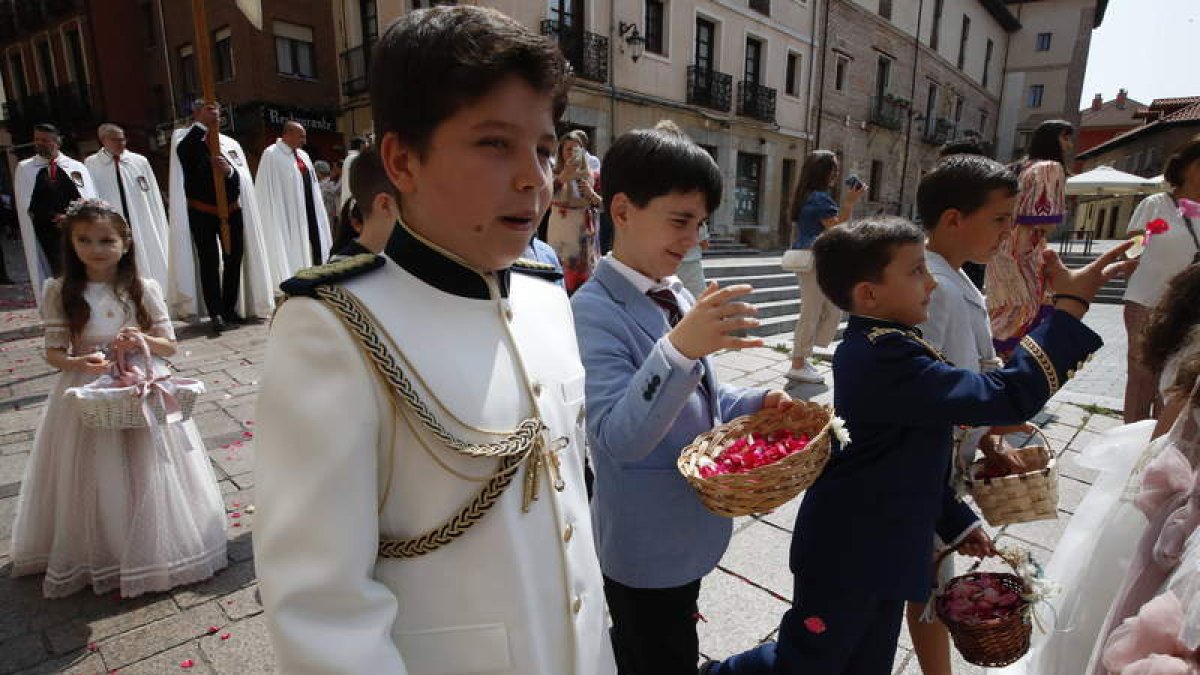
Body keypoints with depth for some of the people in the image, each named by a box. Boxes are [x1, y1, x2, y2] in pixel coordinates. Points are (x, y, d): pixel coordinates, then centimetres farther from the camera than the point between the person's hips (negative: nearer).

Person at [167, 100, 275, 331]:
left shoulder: (231, 144, 11)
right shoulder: (187, 139, 2)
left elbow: (243, 179, 1)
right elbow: (183, 150, -23)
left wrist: (229, 170, -21)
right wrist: (201, 123, -20)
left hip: (232, 211, 4)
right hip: (201, 213, -3)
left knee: (234, 260, 6)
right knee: (209, 262, -4)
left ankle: (230, 310, 18)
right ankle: (215, 315, -3)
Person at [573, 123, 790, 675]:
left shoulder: (677, 296, 3)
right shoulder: (595, 310, -23)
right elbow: (618, 439, -32)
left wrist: (757, 403, -5)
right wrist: (681, 347, -44)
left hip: (689, 528, 7)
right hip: (644, 545, -7)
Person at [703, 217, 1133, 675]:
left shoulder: (874, 347, 5)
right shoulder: (886, 358, -27)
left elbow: (909, 455, 14)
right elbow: (1009, 396, -30)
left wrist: (955, 521, 20)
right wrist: (1071, 305, -22)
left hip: (880, 552, 10)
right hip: (848, 557, -10)